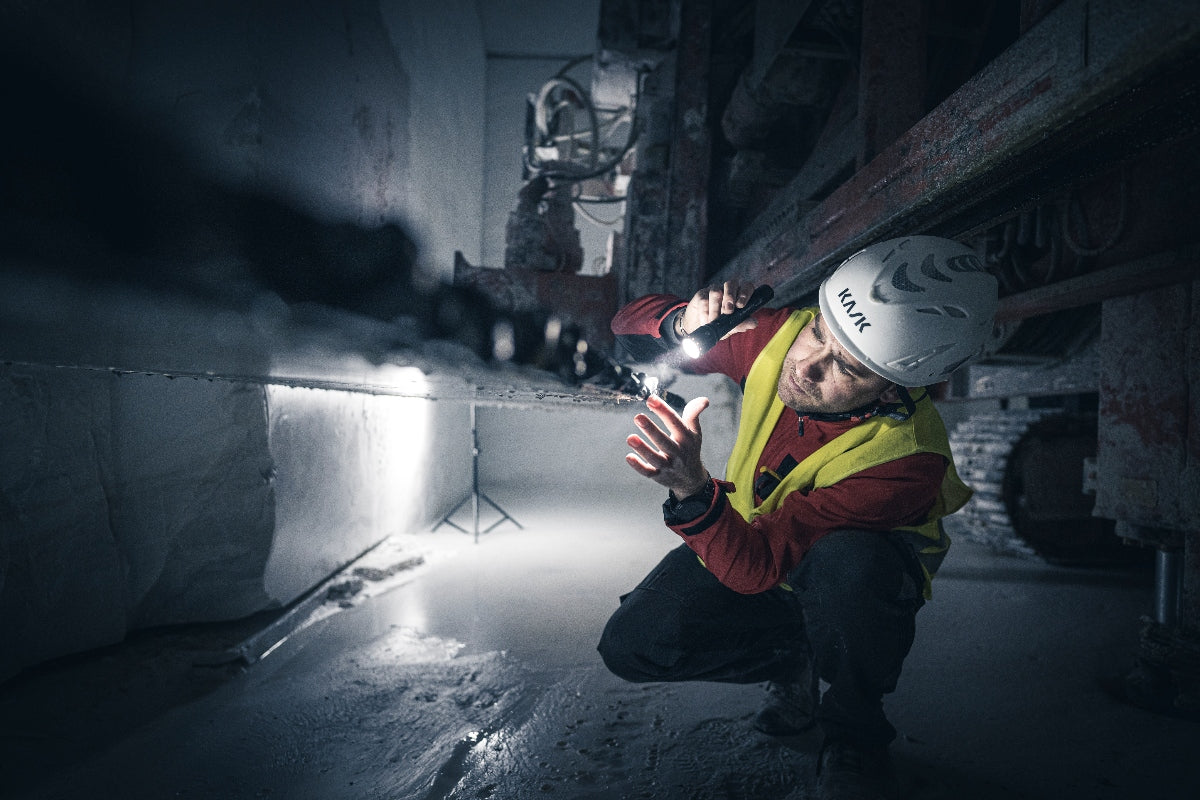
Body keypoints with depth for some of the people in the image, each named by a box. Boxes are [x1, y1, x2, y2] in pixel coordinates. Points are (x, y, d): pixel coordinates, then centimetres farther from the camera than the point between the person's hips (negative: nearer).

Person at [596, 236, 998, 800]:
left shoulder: (906, 461, -35)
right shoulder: (782, 334, -23)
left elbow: (758, 568, -36)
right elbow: (631, 323, -12)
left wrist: (693, 489, -53)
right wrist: (683, 322, -34)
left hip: (857, 569, -3)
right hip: (741, 535, 4)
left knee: (845, 564, -42)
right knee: (629, 646, -14)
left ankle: (854, 736, -9)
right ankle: (790, 661, 12)